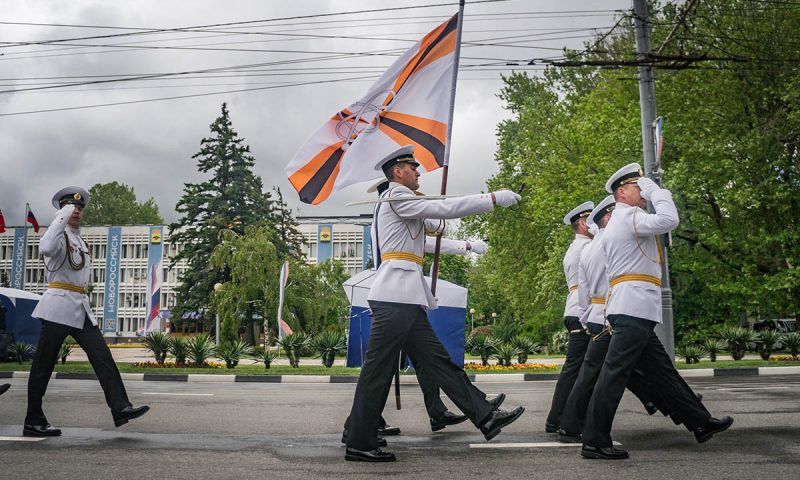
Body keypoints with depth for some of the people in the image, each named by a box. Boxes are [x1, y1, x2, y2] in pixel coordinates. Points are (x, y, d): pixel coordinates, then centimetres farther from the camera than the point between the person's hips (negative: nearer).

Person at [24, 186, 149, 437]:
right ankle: (33, 423, 7)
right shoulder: (59, 236, -6)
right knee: (43, 364, 0)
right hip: (58, 305, -8)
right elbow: (46, 248, -30)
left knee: (102, 356, -5)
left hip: (80, 308, 8)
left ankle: (120, 408, -12)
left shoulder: (80, 240, 20)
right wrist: (62, 218, -27)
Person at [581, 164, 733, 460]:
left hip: (628, 310, 11)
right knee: (615, 372, -11)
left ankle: (701, 423, 23)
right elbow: (668, 220, -22)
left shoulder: (614, 225, 25)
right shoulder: (629, 216, -6)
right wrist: (656, 190, -6)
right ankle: (594, 442, -10)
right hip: (634, 308, -11)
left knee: (662, 369, 14)